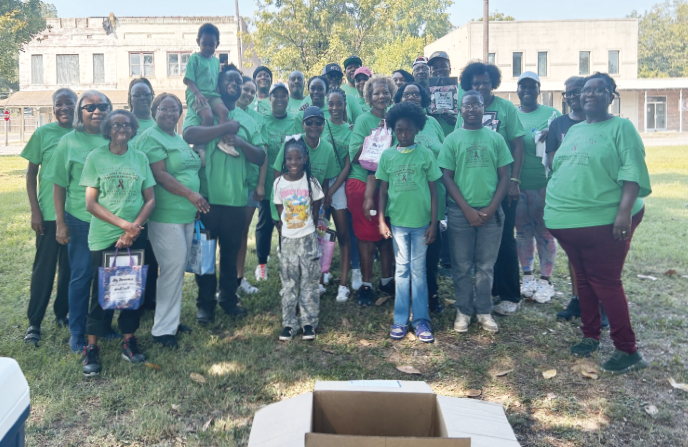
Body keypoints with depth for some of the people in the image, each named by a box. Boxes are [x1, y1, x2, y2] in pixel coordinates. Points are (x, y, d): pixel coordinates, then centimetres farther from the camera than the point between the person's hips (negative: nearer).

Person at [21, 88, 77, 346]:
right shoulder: (43, 133, -2)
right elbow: (31, 174, 1)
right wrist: (35, 211, -5)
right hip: (49, 212, -2)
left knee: (71, 267, 11)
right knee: (44, 267, 3)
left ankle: (62, 313, 27)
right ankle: (34, 322, 14)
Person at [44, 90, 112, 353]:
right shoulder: (69, 141, -2)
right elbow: (59, 185, 0)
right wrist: (60, 223, -4)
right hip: (80, 220, -2)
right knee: (81, 276, 5)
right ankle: (76, 333, 18)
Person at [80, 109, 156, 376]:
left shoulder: (140, 158, 4)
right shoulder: (95, 157, -3)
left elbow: (150, 199, 2)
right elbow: (91, 203, -6)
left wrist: (134, 228, -11)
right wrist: (123, 224, -15)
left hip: (136, 236, 2)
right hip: (104, 236, -2)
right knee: (101, 290, 3)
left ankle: (129, 340, 23)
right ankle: (92, 347, 15)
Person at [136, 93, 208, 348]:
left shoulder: (179, 139, 19)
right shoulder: (151, 137, -8)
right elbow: (159, 175, -19)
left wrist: (196, 203, 19)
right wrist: (191, 194, -25)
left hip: (187, 213, 9)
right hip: (166, 215, -9)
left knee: (179, 268, 13)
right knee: (173, 267, -8)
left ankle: (171, 319, 26)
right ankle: (163, 329, 3)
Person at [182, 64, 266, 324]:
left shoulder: (247, 121, 13)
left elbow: (260, 158, 6)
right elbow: (189, 134, -18)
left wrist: (240, 141, -12)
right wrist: (226, 127, -14)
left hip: (236, 197, 3)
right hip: (206, 195, -3)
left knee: (231, 251, 11)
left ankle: (228, 299, 26)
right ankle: (205, 303, 19)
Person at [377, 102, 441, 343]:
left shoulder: (426, 154, -1)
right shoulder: (387, 155, 3)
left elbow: (433, 190, 1)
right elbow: (383, 190, 7)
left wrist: (434, 223, -1)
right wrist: (381, 220, 1)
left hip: (421, 221, -1)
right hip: (397, 221, 1)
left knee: (418, 271, 5)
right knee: (402, 270, 8)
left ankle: (421, 319, 14)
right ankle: (400, 320, 14)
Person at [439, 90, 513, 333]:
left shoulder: (495, 138, 6)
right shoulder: (452, 139, 2)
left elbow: (504, 176, 4)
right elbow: (447, 177, -2)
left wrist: (491, 208, -7)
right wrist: (467, 209, -10)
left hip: (490, 211, 1)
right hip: (460, 211, -1)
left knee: (486, 266, 9)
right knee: (462, 266, 7)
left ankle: (484, 311, 23)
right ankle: (464, 311, 21)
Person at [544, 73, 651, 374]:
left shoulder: (621, 128, -4)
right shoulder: (574, 131, 17)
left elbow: (632, 173, -13)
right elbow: (558, 171, 21)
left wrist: (624, 212, -23)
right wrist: (551, 207, 16)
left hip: (604, 221, -6)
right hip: (569, 221, 7)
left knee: (605, 282, -4)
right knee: (583, 278, 14)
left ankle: (627, 351, 6)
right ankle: (590, 335, 28)